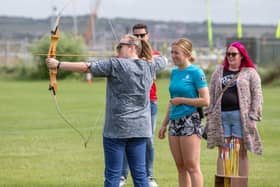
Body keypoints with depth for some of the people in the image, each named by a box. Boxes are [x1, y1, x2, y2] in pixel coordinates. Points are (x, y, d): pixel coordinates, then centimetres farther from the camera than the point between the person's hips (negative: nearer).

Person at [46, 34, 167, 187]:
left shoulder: (116, 65, -9)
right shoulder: (149, 66, 7)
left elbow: (85, 67, -12)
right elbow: (163, 60, 30)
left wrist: (58, 65, -7)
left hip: (117, 130, -5)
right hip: (140, 129, 5)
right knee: (139, 173, 6)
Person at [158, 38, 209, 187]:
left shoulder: (196, 72, -9)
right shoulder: (174, 72, 13)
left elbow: (205, 101, -14)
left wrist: (181, 100, -10)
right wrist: (164, 124, 19)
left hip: (190, 121, -7)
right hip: (174, 122, 8)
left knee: (192, 166, -8)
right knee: (181, 167, 10)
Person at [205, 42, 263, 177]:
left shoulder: (250, 73, 5)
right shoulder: (219, 72, 15)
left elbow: (257, 95, 0)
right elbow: (212, 95, 14)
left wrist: (253, 117, -8)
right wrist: (210, 117, 6)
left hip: (240, 115, -3)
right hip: (221, 116, 3)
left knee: (241, 152, -1)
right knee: (222, 152, 3)